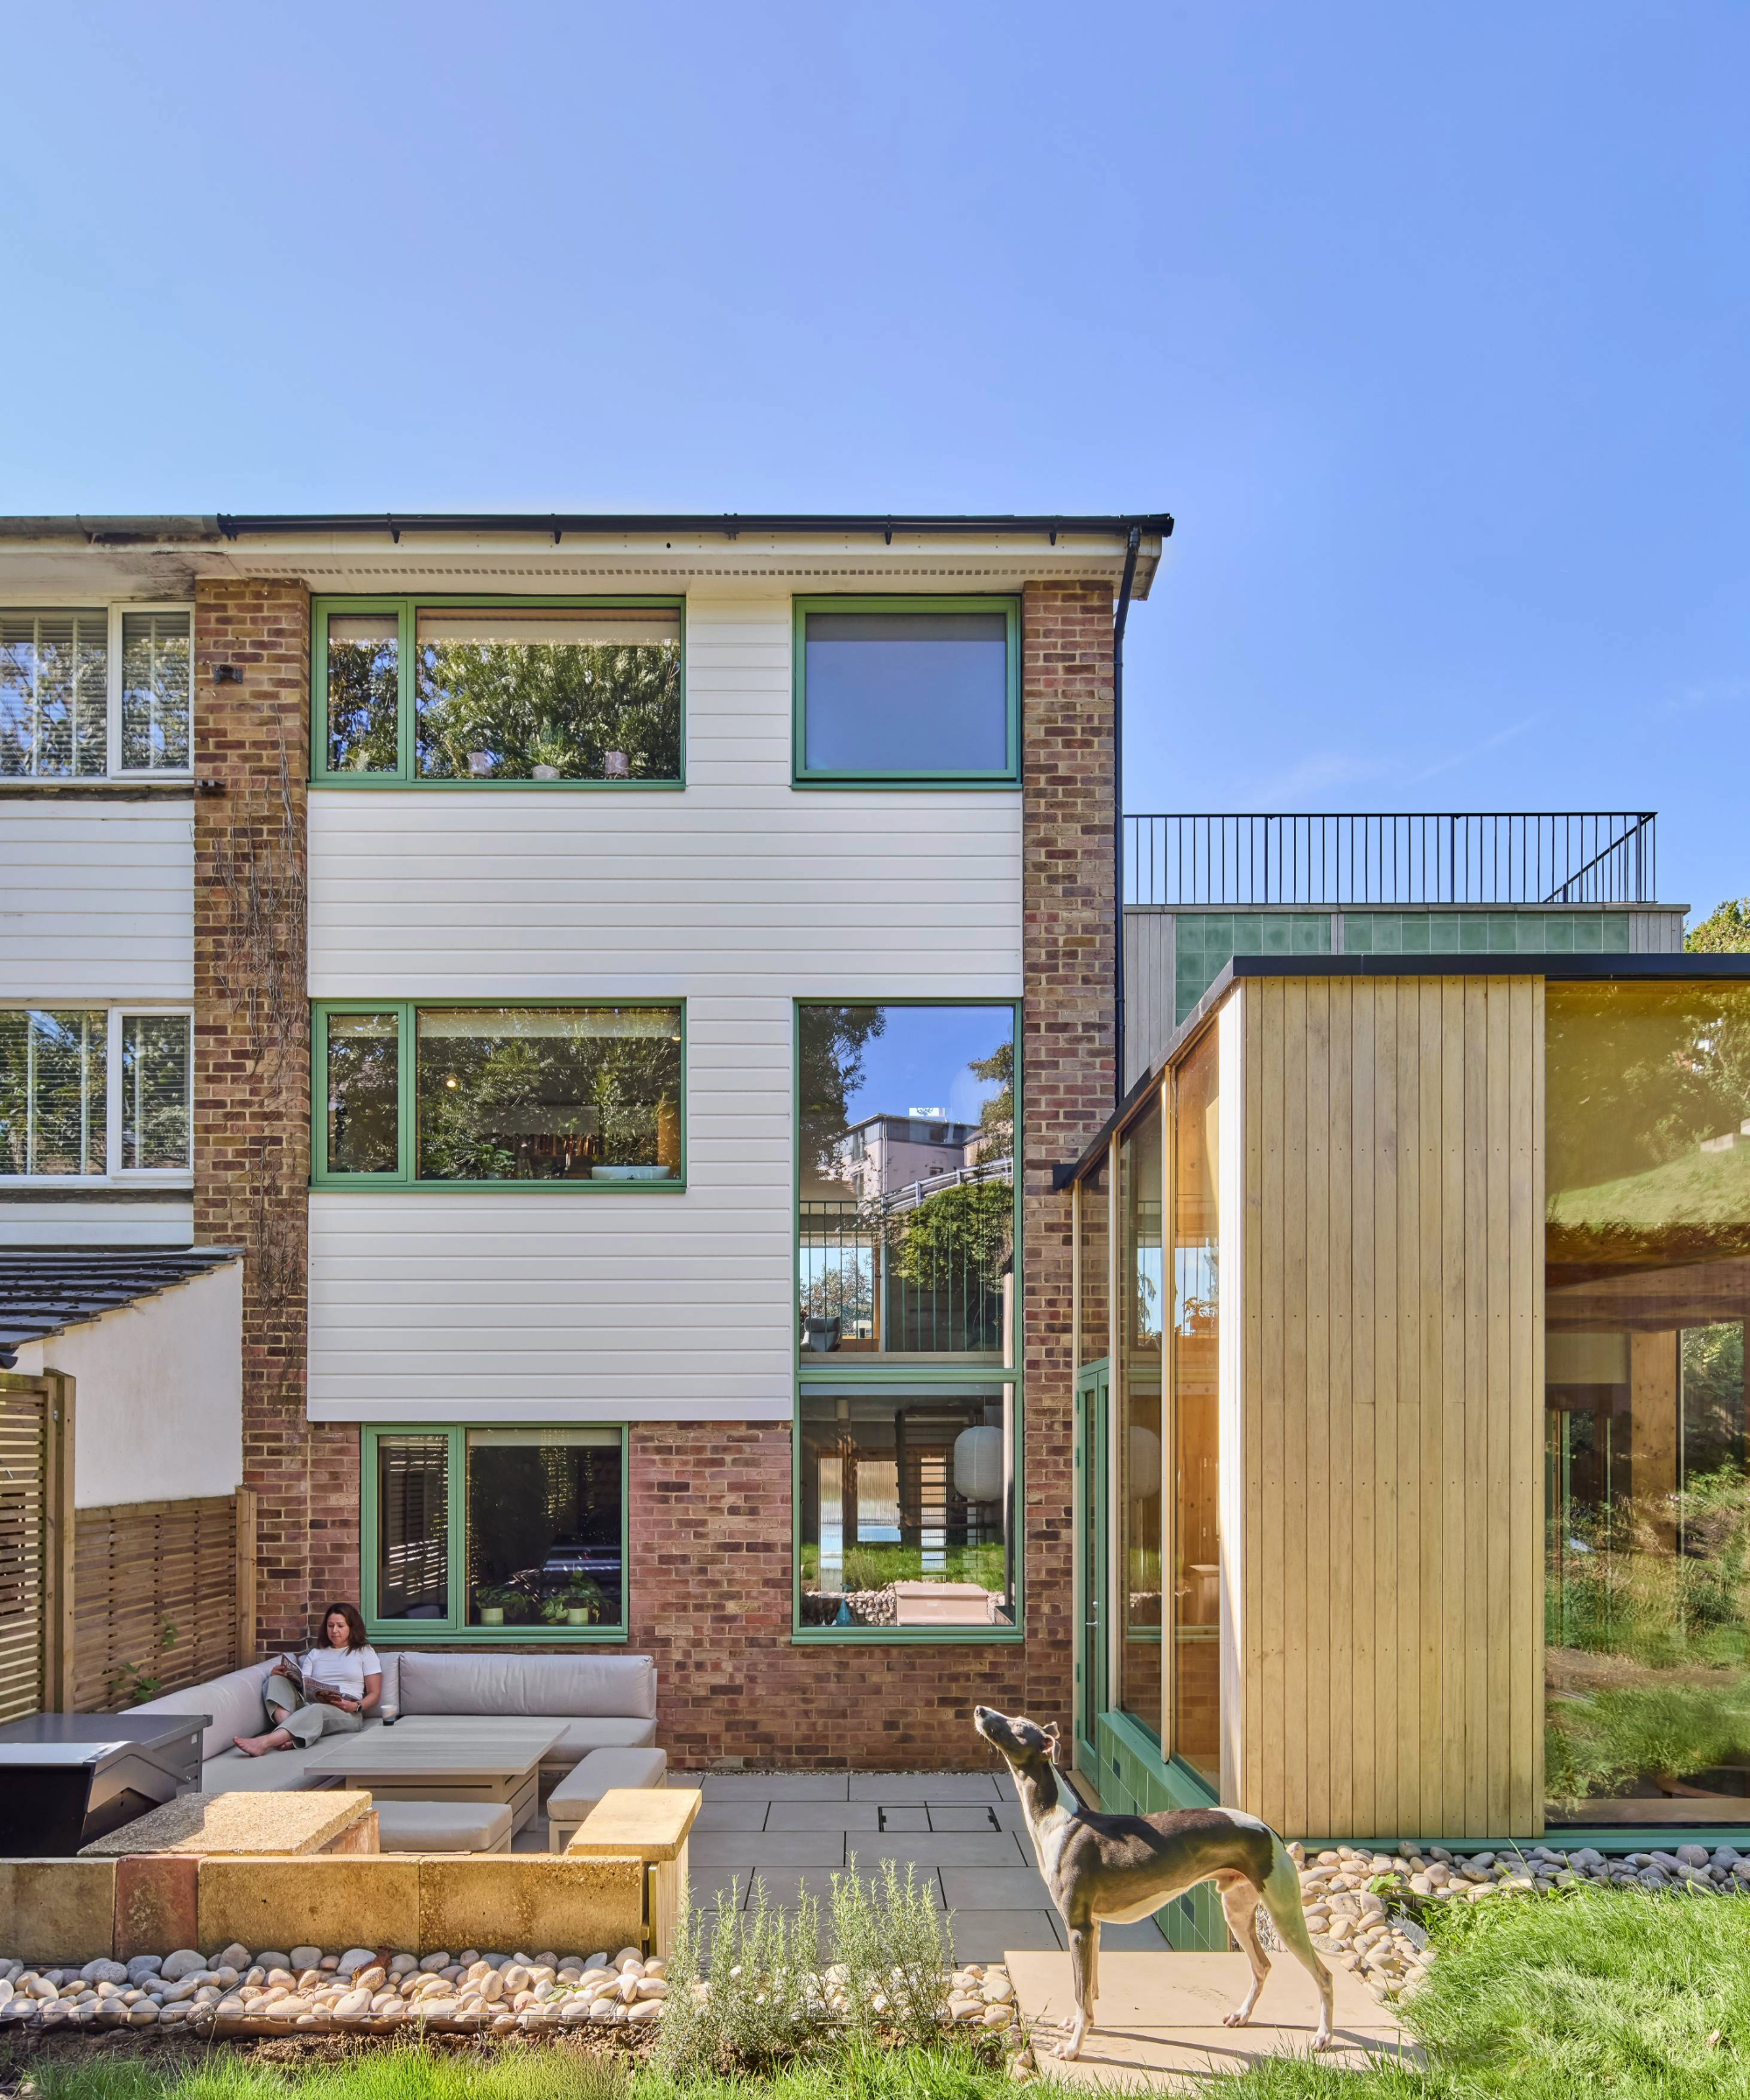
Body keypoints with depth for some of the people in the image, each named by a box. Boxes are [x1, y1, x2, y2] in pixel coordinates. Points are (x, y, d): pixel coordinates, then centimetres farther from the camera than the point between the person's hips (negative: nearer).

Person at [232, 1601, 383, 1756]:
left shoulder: (365, 1652, 14)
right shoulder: (315, 1654, 25)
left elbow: (374, 1693, 7)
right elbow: (302, 1685, 10)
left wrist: (356, 1706, -14)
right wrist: (280, 1675, -10)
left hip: (346, 1714, -4)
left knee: (316, 1710, -40)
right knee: (277, 1680, -18)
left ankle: (264, 1742, -62)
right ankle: (287, 1735, -45)